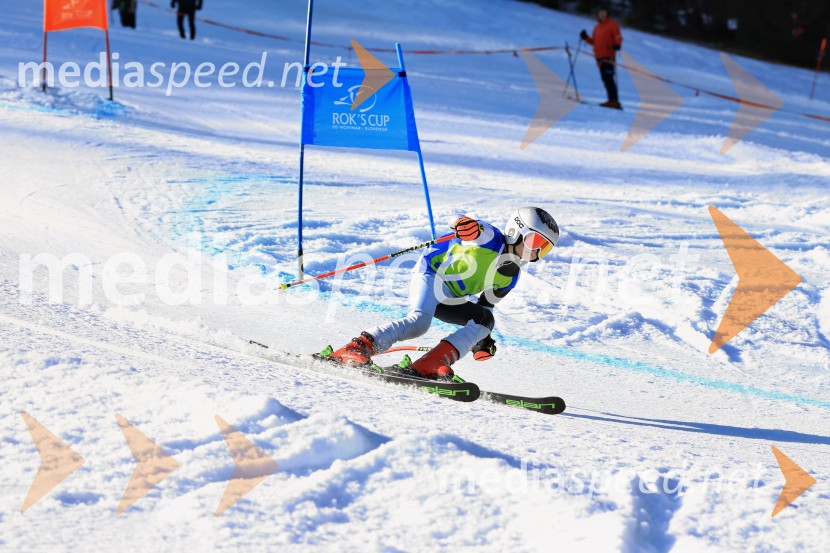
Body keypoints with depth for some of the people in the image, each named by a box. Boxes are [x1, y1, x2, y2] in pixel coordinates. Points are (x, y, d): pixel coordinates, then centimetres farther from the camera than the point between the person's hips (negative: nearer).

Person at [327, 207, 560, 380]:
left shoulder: (510, 276, 9)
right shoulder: (490, 238, -11)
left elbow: (484, 305, 19)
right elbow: (470, 228, -29)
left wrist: (481, 339, 8)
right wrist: (466, 226, -53)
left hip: (447, 301, 8)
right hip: (430, 275, -8)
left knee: (485, 320, -13)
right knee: (419, 322, -32)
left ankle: (431, 364, -27)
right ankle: (357, 348, -32)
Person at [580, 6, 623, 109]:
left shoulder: (612, 24, 1)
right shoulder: (597, 27, 21)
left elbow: (618, 37, -8)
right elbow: (594, 42, 26)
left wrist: (617, 45, -28)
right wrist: (586, 38, 10)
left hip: (608, 56, -8)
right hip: (599, 56, 8)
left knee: (609, 79, -16)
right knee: (605, 79, 5)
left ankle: (614, 101, -19)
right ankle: (612, 100, 8)